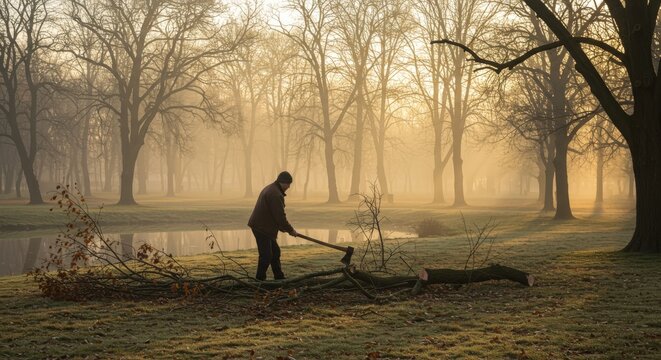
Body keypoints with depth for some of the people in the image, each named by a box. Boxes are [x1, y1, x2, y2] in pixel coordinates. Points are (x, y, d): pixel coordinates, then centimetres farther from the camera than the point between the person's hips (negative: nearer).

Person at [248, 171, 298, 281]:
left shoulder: (270, 189, 15)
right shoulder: (275, 194, -20)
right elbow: (280, 216, -20)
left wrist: (281, 227, 20)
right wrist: (291, 230, -9)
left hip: (262, 226, 11)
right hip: (261, 227, -11)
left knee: (275, 252, 16)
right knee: (266, 255, -8)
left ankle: (279, 277, 23)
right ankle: (260, 279, -1)